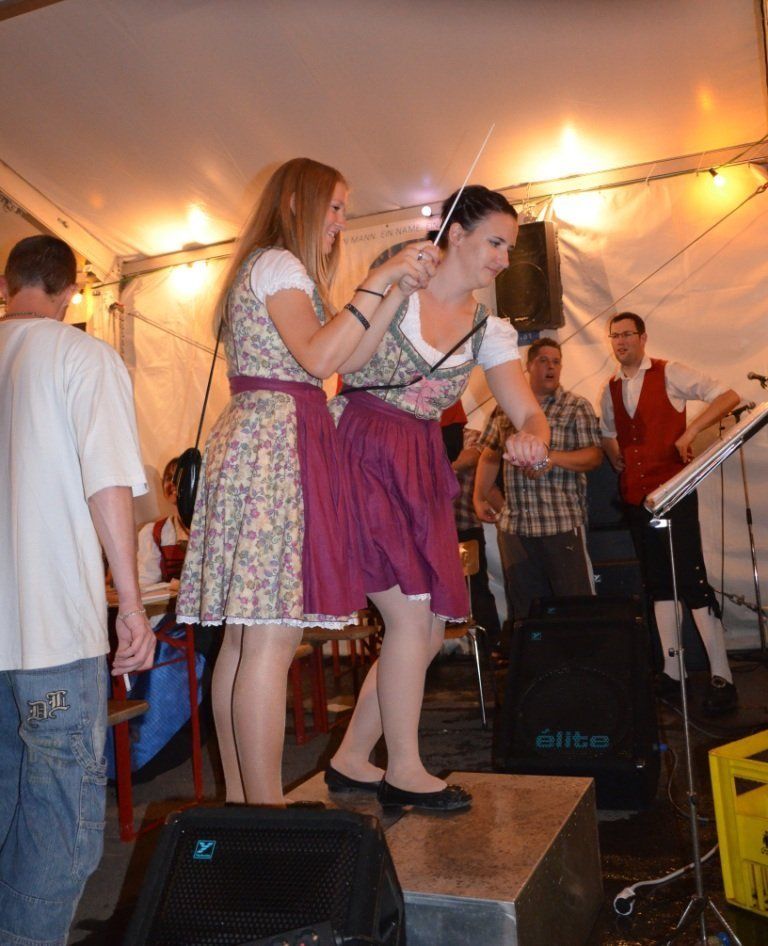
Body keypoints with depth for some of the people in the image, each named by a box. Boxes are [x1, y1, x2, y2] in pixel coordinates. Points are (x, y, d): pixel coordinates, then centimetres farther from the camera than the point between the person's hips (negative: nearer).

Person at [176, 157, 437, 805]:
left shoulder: (272, 268, 28)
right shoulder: (278, 264, -2)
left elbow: (348, 358, 17)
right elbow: (320, 358, -18)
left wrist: (401, 290, 10)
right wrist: (379, 281, -12)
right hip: (276, 439, -10)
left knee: (243, 635, 8)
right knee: (273, 639, -11)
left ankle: (239, 801, 15)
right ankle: (268, 815, -6)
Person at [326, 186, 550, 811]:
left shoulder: (490, 331, 10)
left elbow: (529, 413, 1)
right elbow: (340, 361, -12)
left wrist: (532, 439, -22)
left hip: (420, 472, 7)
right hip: (363, 459, -6)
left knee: (430, 630, 5)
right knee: (412, 616, -11)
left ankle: (352, 761, 20)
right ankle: (404, 771, 8)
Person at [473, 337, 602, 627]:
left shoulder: (577, 407, 3)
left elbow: (594, 455, -5)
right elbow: (489, 456, 19)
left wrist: (553, 457, -20)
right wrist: (479, 497, 9)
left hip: (563, 523, -3)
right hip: (513, 524, 4)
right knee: (525, 609, 10)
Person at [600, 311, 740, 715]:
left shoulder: (669, 373, -4)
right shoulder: (610, 390, 12)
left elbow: (728, 396, -9)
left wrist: (689, 432, -18)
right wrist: (618, 460, 11)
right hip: (635, 496, 6)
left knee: (692, 580, -9)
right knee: (658, 583, 10)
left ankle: (721, 677, -3)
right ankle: (671, 670, 18)